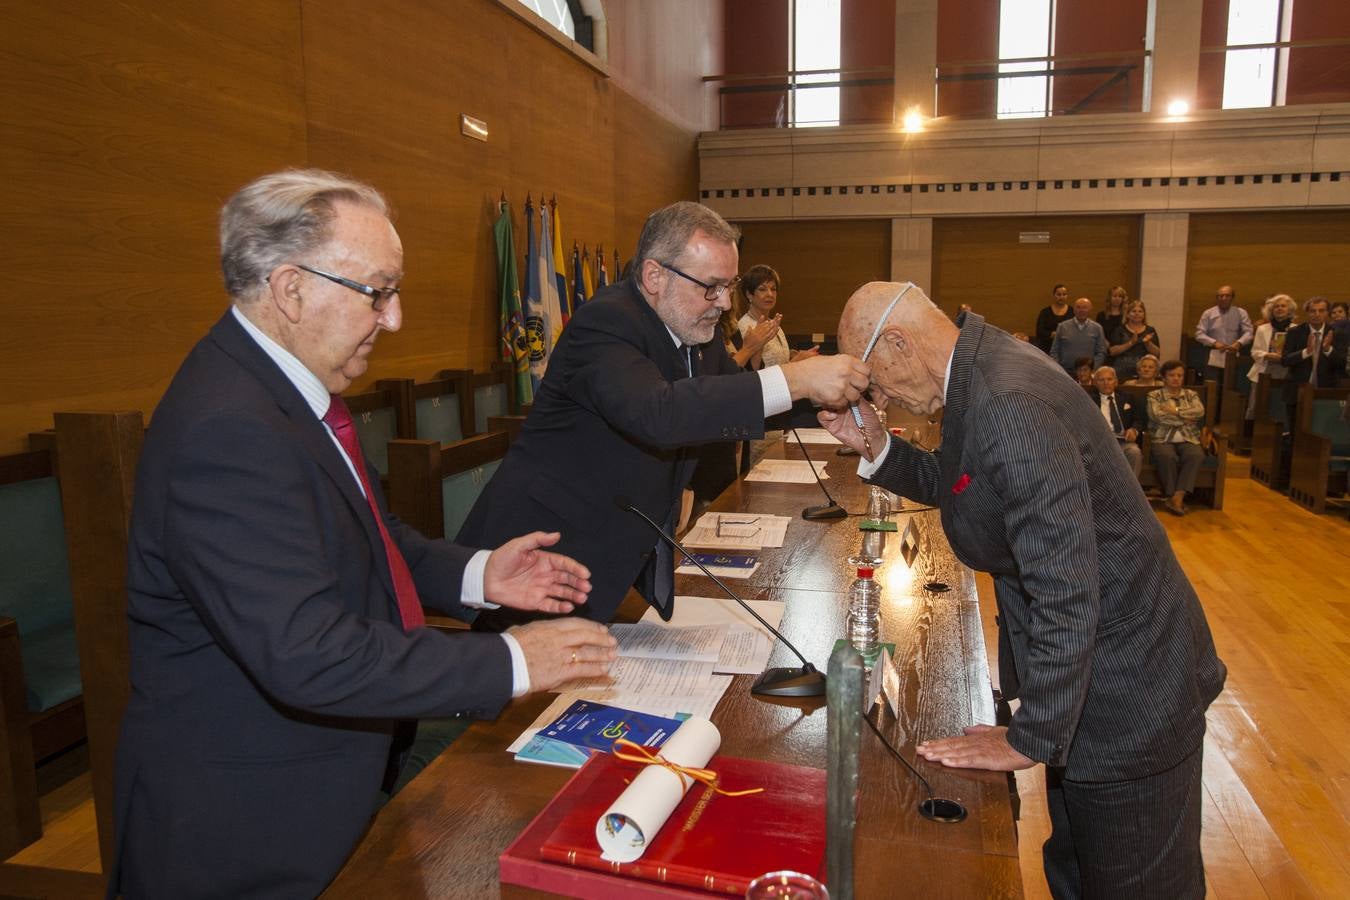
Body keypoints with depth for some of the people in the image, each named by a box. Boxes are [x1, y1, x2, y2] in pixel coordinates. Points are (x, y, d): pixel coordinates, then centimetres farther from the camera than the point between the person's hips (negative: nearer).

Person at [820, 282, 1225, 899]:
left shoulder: (1008, 407, -31)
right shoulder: (984, 368, 0)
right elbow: (957, 489, 16)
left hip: (1127, 693, -9)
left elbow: (1065, 593, -32)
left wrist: (1029, 741, -22)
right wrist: (876, 447, -1)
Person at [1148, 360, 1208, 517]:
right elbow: (1158, 415, -9)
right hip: (1163, 439, -2)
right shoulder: (1154, 395, 11)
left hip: (1188, 439, 2)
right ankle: (1172, 497, -26)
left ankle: (1178, 497, -36)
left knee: (1196, 455, -32)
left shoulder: (1191, 395, 19)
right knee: (1167, 456, -36)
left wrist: (1175, 410, -7)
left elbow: (1200, 411, -2)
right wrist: (1185, 418, -3)